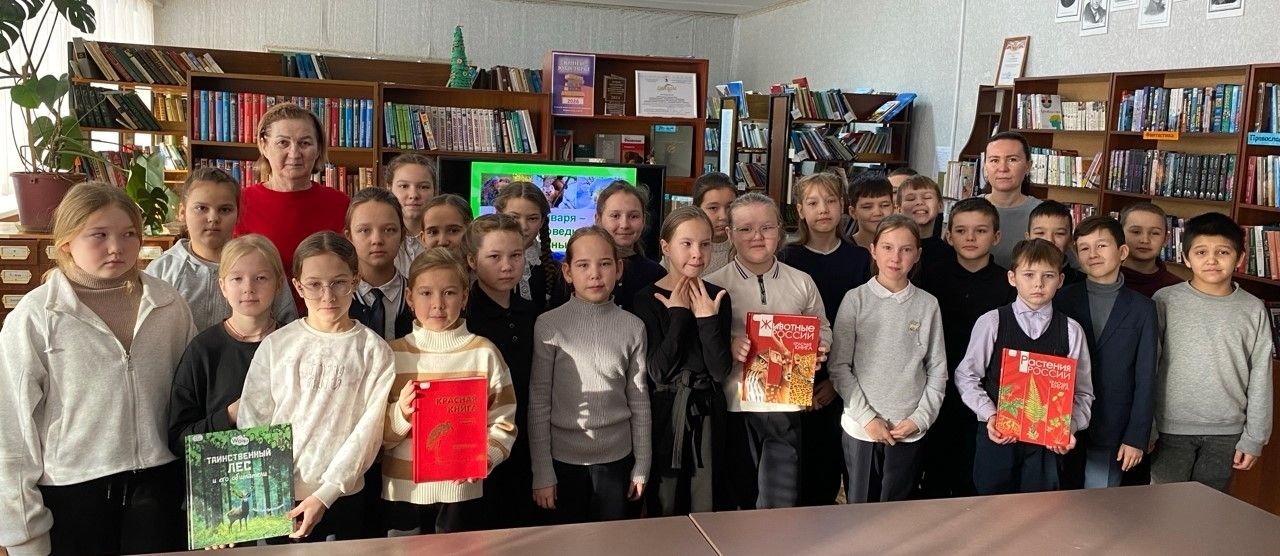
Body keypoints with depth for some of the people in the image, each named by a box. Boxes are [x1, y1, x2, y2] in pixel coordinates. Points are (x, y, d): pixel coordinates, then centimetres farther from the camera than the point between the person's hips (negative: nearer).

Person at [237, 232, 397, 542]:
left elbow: (368, 430, -8)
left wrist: (326, 493, -14)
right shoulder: (275, 345, 1)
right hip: (280, 496, 1)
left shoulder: (374, 351, -4)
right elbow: (251, 422, 3)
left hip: (344, 497, -1)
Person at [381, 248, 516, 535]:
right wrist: (401, 414, -16)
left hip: (462, 489, -1)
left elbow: (503, 422, 0)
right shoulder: (393, 353, 2)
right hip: (404, 489, 1)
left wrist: (485, 457, -18)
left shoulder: (484, 353, -1)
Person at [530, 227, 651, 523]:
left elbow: (639, 399, 4)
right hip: (563, 457, -1)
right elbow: (538, 402, -6)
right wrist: (542, 472, -6)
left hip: (616, 457, 2)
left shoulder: (632, 326, -2)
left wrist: (641, 465, 6)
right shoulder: (548, 325, -8)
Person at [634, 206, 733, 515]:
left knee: (707, 508, 10)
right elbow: (658, 371, -16)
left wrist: (707, 318, -14)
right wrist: (679, 314, -16)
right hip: (664, 414, -2)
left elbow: (720, 371, -6)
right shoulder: (648, 298, -6)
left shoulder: (717, 298, 2)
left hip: (707, 412, 2)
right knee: (664, 507, 10)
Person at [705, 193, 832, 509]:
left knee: (781, 504, 0)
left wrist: (819, 350, -5)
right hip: (734, 404, -1)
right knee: (743, 498, 14)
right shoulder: (713, 285, -3)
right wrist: (729, 347, -22)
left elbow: (823, 330, 16)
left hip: (786, 404, 1)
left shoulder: (802, 283, 6)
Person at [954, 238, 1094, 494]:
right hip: (997, 435, -1)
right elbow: (966, 377, 0)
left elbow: (1082, 391, 3)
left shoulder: (1071, 330, 0)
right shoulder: (991, 323, -4)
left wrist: (1070, 427, -12)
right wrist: (989, 415, -11)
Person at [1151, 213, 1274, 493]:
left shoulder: (1253, 310, 1)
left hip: (1226, 434, 2)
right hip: (1171, 429, -1)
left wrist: (1254, 438, 2)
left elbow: (1260, 378, 3)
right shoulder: (1166, 301, -5)